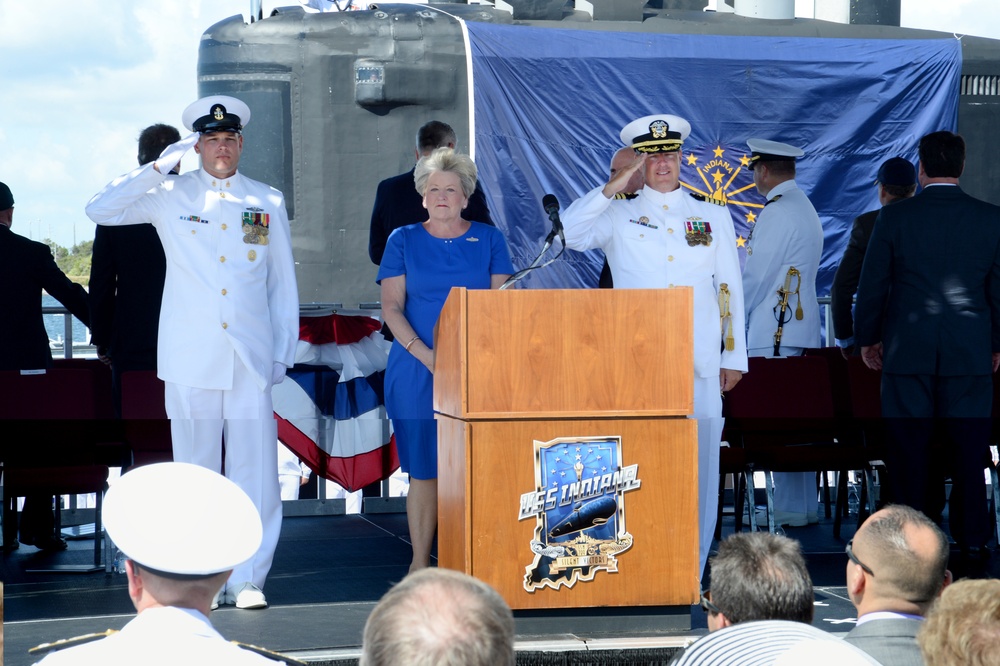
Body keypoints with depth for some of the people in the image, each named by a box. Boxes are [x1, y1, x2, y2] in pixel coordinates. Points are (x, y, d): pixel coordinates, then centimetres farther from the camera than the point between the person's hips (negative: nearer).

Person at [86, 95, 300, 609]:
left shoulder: (268, 203, 13)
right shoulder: (171, 196, 8)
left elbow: (283, 284, 15)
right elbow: (99, 210, 0)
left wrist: (283, 352, 8)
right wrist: (159, 168, -5)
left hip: (251, 357, 1)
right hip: (191, 358, -1)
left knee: (255, 469, -4)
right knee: (195, 470, 2)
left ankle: (247, 578, 4)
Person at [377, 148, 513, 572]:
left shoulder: (489, 240, 9)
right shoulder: (403, 241, 8)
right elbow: (391, 307, 1)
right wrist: (426, 355, -13)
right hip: (416, 370, 0)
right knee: (423, 468, -1)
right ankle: (420, 561, 7)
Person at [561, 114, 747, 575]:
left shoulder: (713, 217, 16)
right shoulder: (619, 216, 10)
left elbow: (731, 289, 14)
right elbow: (570, 234, -8)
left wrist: (734, 357, 9)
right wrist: (614, 187, -10)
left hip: (700, 364, 2)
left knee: (699, 463, 0)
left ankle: (691, 575, 7)